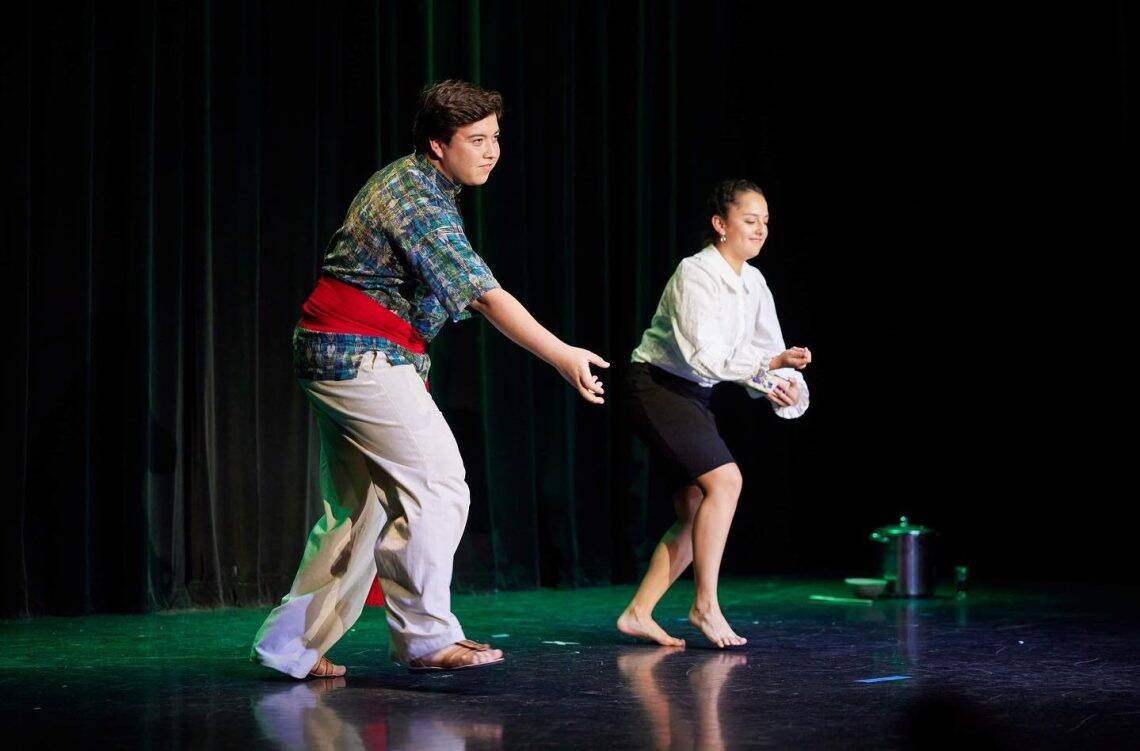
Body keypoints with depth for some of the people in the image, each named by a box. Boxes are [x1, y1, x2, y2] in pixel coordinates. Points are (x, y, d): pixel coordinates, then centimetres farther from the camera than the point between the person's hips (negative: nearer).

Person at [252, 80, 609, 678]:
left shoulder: (407, 181, 14)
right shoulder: (420, 201, -18)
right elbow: (484, 294, -26)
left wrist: (410, 361, 22)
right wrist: (562, 355, -30)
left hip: (331, 356, 10)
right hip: (364, 357, -10)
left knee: (360, 506, 11)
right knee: (437, 485, -8)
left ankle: (292, 645, 13)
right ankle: (426, 638, -3)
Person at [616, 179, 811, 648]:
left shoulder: (753, 284, 6)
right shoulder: (695, 275, -19)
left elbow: (772, 350, 4)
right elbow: (703, 356, -27)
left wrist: (786, 385, -17)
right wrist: (771, 364, -32)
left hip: (694, 397, 9)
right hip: (655, 387, -9)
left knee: (698, 515, 4)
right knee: (724, 480, -23)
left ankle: (637, 614, 10)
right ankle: (705, 605, -16)